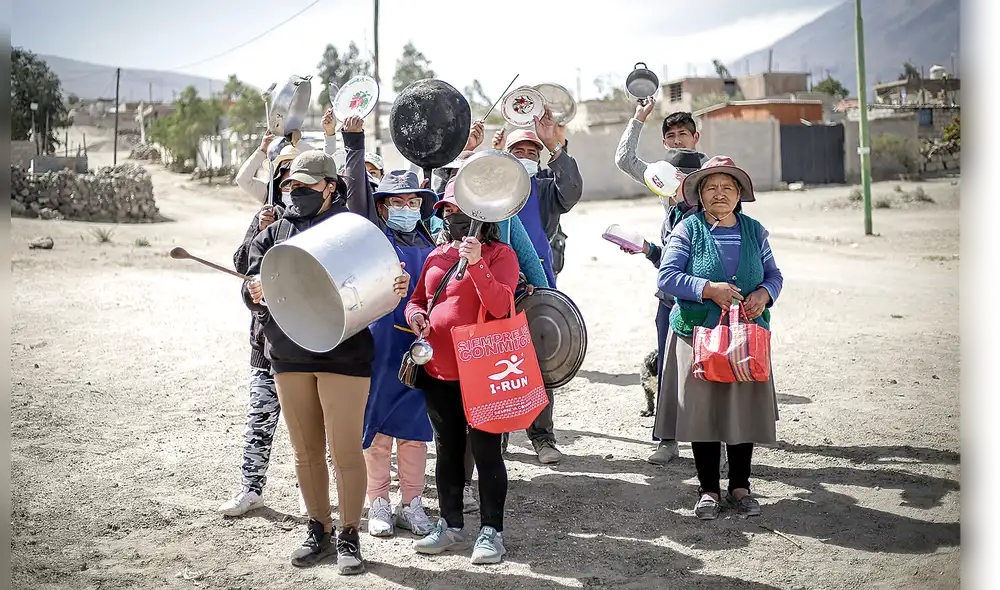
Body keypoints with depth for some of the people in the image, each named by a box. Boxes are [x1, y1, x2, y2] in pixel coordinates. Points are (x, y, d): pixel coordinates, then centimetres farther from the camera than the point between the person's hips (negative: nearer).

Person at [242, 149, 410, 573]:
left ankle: (350, 538, 10)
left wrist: (394, 290, -21)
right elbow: (252, 287, 10)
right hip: (289, 355, 4)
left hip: (344, 354, -4)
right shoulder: (273, 235, 13)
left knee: (346, 451, -3)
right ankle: (320, 531, 26)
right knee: (306, 451, 12)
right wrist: (255, 292, -15)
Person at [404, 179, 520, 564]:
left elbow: (500, 306, -17)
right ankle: (451, 526, 27)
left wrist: (476, 263, -28)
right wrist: (415, 315, -3)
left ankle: (491, 532, 10)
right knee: (447, 450, 14)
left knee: (485, 450, 0)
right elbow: (417, 299, 20)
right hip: (438, 371, 6)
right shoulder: (437, 256, 14)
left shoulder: (500, 254, -4)